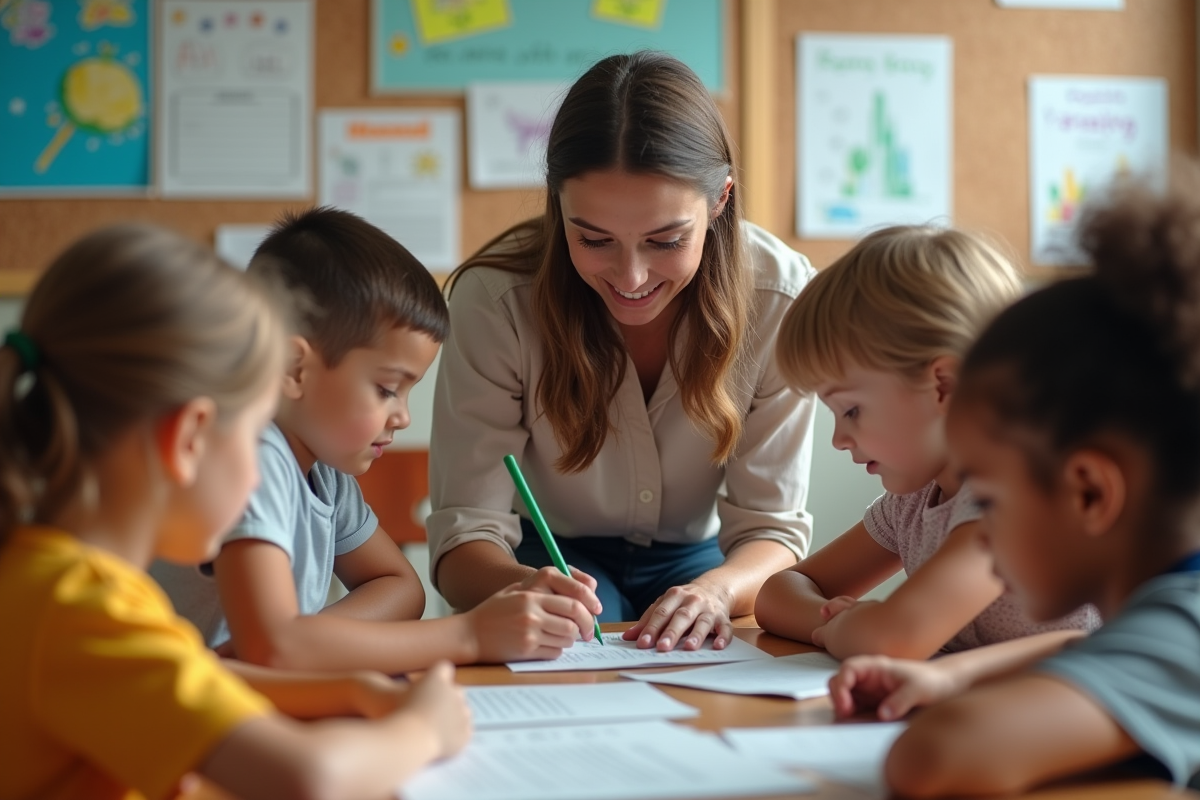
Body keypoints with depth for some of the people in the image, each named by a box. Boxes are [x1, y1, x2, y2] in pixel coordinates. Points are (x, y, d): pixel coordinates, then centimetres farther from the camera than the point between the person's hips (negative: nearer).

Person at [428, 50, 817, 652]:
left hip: (693, 557, 2)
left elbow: (771, 525, -17)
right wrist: (520, 585, -48)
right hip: (553, 557, -2)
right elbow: (467, 525, -24)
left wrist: (718, 588, -42)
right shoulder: (496, 298, -25)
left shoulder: (781, 296, -22)